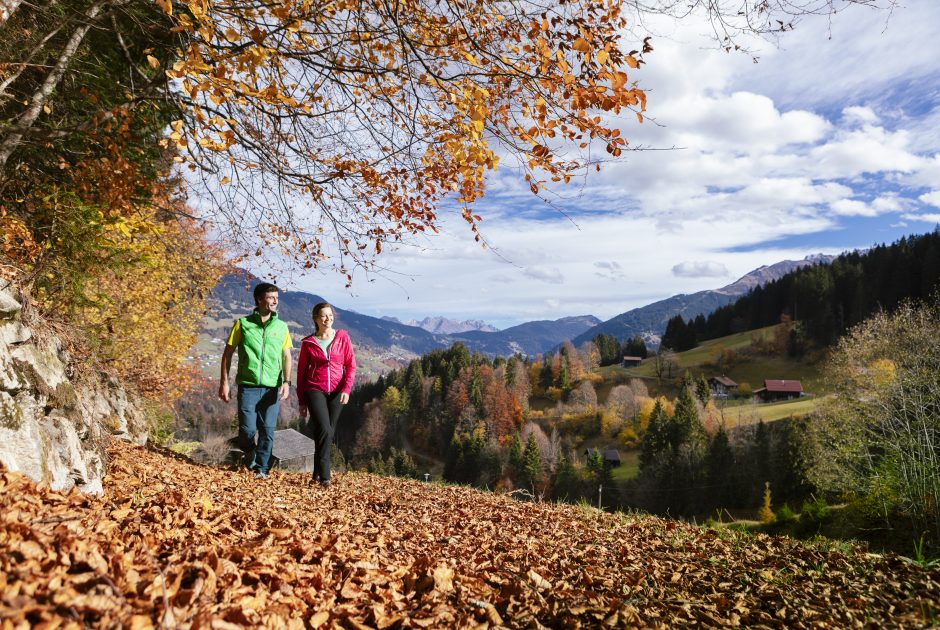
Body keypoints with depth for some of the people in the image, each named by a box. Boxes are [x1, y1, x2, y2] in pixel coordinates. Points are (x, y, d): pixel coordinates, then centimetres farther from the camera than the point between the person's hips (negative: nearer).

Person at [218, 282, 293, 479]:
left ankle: (262, 468, 14)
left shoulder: (281, 327, 8)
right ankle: (249, 452, 28)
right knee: (247, 429, -4)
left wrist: (286, 382, -6)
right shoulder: (243, 324, 2)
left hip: (272, 388, 2)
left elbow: (287, 357, 7)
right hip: (248, 386, -1)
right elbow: (227, 353, 6)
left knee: (268, 430, 1)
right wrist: (224, 382, 1)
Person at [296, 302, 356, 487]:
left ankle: (317, 473, 23)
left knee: (328, 433, 6)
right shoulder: (308, 343, 2)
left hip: (337, 392, 2)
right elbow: (301, 372, 8)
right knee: (324, 430, -17)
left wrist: (346, 389, -10)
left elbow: (351, 365, 3)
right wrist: (301, 402, 8)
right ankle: (324, 476, -12)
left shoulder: (342, 337, 3)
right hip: (315, 390, -2)